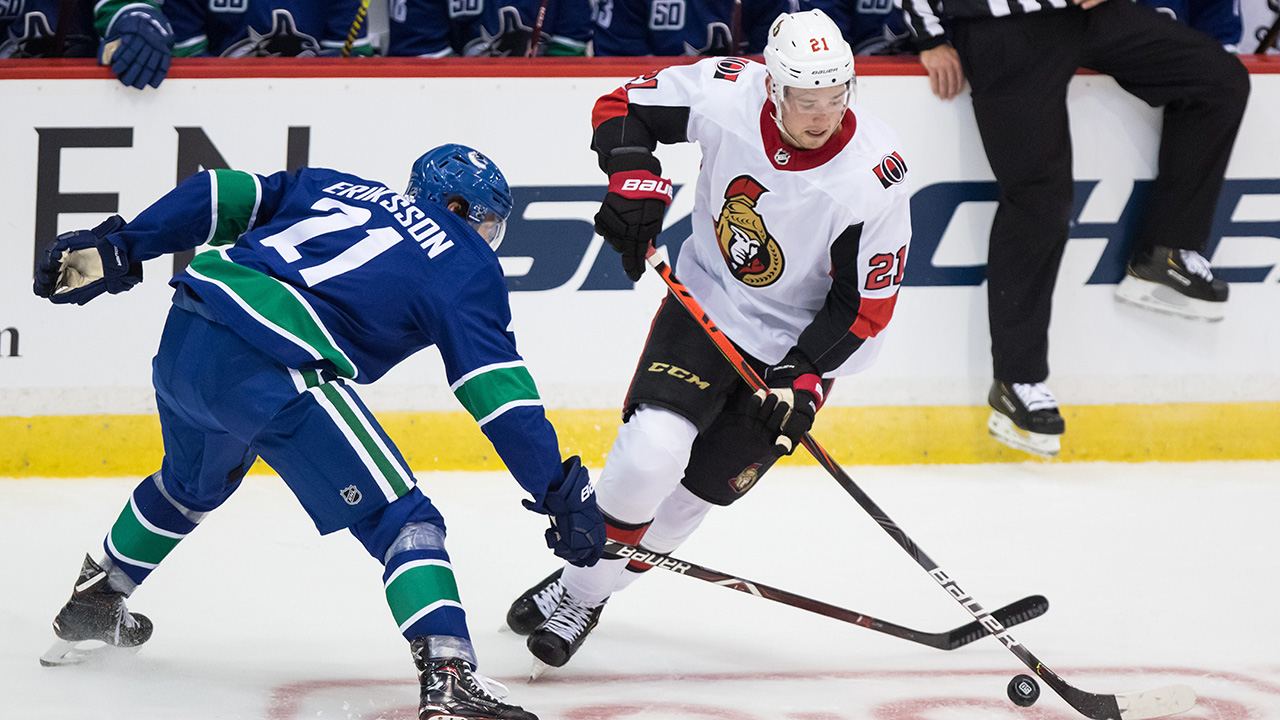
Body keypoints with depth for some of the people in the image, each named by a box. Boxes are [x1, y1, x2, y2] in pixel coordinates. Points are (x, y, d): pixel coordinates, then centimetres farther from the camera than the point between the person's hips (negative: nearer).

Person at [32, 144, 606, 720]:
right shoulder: (466, 266, 9)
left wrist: (116, 249, 22)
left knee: (191, 483, 37)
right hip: (269, 371, -7)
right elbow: (500, 390, 2)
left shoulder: (335, 189, 26)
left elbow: (220, 197, 20)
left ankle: (93, 606, 55)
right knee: (403, 522, -4)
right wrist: (561, 490, 4)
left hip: (182, 336, 8)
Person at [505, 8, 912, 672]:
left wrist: (804, 379, -23)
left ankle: (586, 595, 19)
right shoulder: (727, 94, -22)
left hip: (796, 343, -1)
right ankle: (575, 582, 2)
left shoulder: (874, 180, -27)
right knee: (652, 447, -19)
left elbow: (866, 305, -16)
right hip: (706, 301, 1)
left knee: (699, 488, -1)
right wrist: (633, 177, -21)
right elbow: (623, 106, -4)